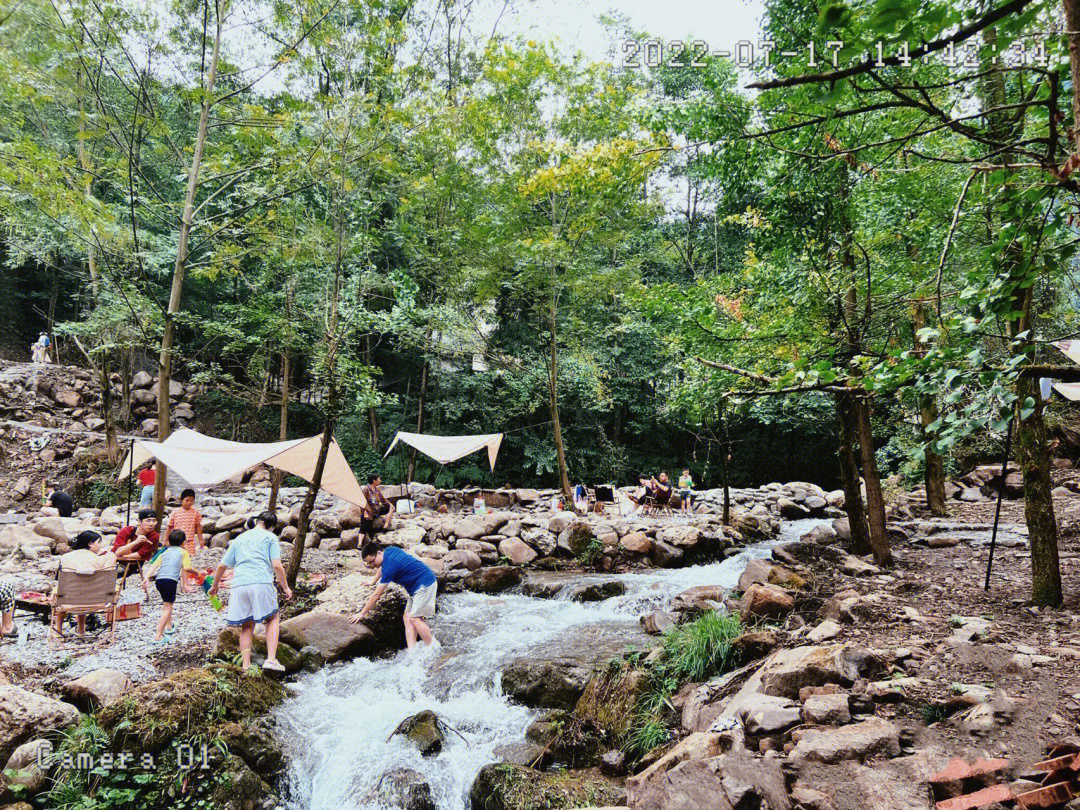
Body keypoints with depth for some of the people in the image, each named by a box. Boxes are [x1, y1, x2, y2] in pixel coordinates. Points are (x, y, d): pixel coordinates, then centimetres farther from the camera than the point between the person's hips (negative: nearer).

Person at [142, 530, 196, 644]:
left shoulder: (164, 552, 26)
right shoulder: (183, 552, 13)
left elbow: (154, 565, 10)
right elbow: (186, 568, -2)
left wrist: (146, 578, 1)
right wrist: (195, 571, 15)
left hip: (159, 580, 6)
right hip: (171, 580, -6)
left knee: (166, 603, 30)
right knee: (167, 608, -5)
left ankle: (169, 626, 44)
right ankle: (158, 636, -15)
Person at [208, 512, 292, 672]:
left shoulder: (239, 539, 23)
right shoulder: (271, 537, 10)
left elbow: (222, 566, 23)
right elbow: (277, 565, -1)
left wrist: (214, 586, 36)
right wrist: (285, 587, 8)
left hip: (239, 585, 4)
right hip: (261, 582, -4)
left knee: (247, 625, 13)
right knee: (273, 619, 10)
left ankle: (246, 664, 6)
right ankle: (271, 659, -3)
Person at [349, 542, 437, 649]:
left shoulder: (390, 565, -24)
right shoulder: (389, 550, 3)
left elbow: (377, 595, -20)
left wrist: (362, 613, -14)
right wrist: (373, 582, 41)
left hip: (425, 584, -10)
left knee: (415, 618, -15)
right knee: (407, 617, 3)